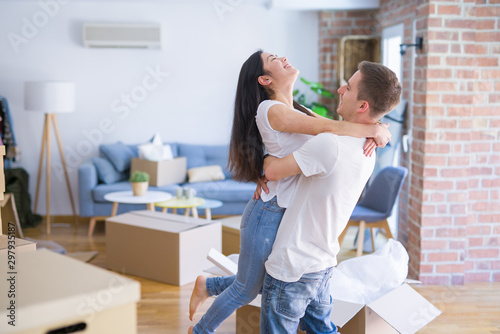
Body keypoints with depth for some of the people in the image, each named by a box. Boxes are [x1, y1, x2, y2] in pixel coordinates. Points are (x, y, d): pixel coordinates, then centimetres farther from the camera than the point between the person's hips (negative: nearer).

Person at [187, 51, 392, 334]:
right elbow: (329, 128, -28)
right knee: (247, 291, 12)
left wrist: (371, 135, -14)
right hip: (268, 214, -8)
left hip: (290, 215, 8)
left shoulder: (297, 110, 10)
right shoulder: (270, 110, -19)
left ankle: (207, 285, 42)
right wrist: (375, 129, -16)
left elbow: (335, 130, 6)